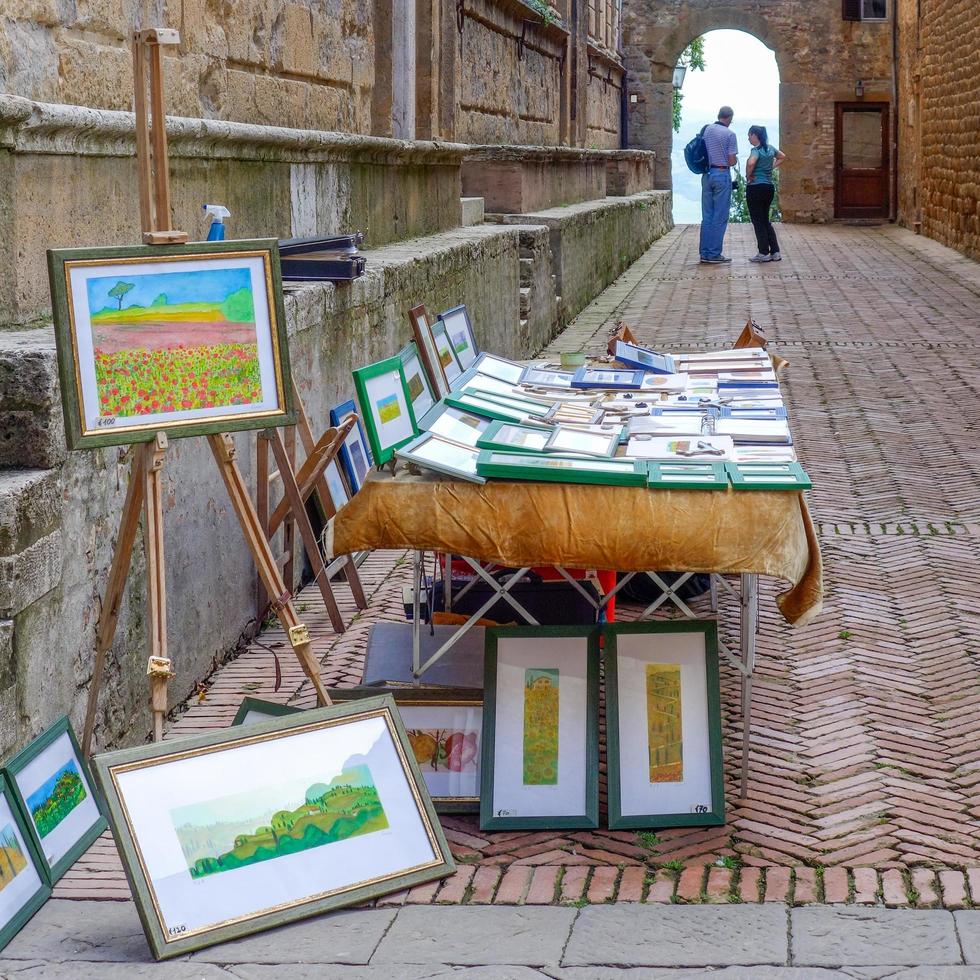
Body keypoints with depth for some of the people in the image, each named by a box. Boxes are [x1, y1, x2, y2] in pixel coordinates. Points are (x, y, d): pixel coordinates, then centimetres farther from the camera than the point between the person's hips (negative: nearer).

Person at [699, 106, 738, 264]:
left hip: (707, 174, 6)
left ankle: (705, 253, 12)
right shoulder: (729, 134, -11)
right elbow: (732, 161, -10)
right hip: (722, 174, -5)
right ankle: (714, 254, -2)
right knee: (720, 217, 0)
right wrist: (735, 159, 10)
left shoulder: (706, 130, 5)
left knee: (707, 215, 11)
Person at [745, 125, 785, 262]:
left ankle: (764, 253, 1)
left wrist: (748, 176, -17)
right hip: (769, 187, 8)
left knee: (758, 221, 1)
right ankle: (775, 252, 12)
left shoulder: (756, 150, -14)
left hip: (756, 188, -8)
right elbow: (782, 156, 27)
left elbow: (750, 163, -34)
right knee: (766, 220, 15)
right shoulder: (770, 148, 9)